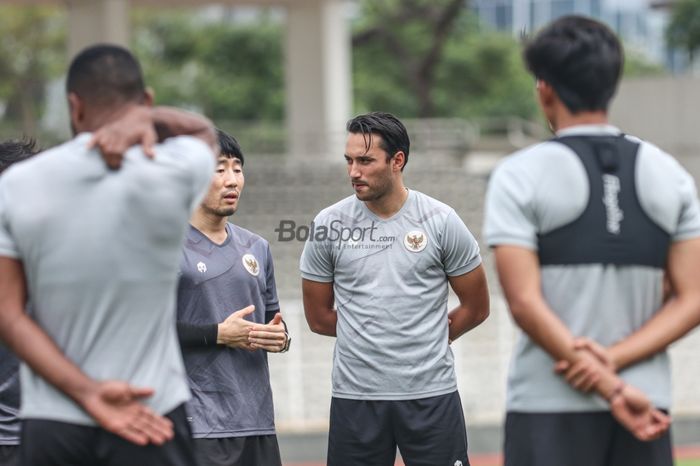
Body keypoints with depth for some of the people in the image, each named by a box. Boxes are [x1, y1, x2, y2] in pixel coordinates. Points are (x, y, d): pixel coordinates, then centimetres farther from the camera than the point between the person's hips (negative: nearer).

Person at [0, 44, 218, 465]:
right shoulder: (171, 175, -6)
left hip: (51, 426, 2)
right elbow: (205, 130, 18)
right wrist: (147, 117, -1)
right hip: (153, 421, -2)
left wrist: (86, 392, -9)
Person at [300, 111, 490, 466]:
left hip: (432, 396, -1)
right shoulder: (328, 225, 0)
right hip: (355, 396, 1)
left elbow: (476, 308, 7)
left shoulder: (441, 221, -3)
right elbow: (318, 317, 9)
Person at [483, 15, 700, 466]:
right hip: (649, 397, 4)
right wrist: (615, 360, -8)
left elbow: (525, 302, -12)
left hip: (550, 408, -3)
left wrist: (610, 387, -12)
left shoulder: (521, 175, -4)